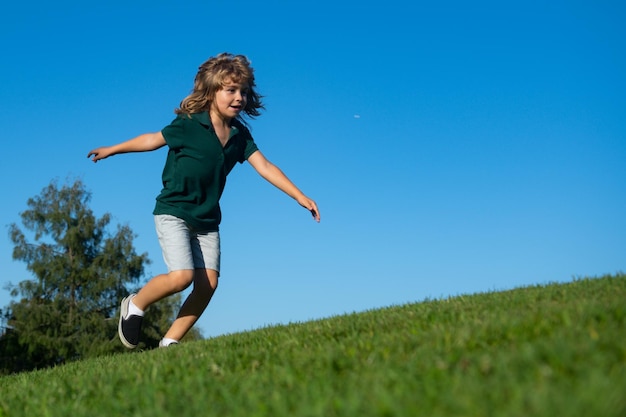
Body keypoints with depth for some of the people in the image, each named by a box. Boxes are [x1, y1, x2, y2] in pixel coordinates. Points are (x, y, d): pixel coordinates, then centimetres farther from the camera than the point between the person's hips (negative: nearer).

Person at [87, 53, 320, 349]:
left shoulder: (240, 135, 1)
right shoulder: (188, 124, -12)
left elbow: (265, 167, -1)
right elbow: (154, 139, 1)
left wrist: (300, 197, -7)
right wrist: (112, 150, 12)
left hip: (207, 219, 6)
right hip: (173, 212, -5)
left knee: (208, 283, -5)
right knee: (181, 276, -19)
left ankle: (170, 341, 8)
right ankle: (135, 305, 9)